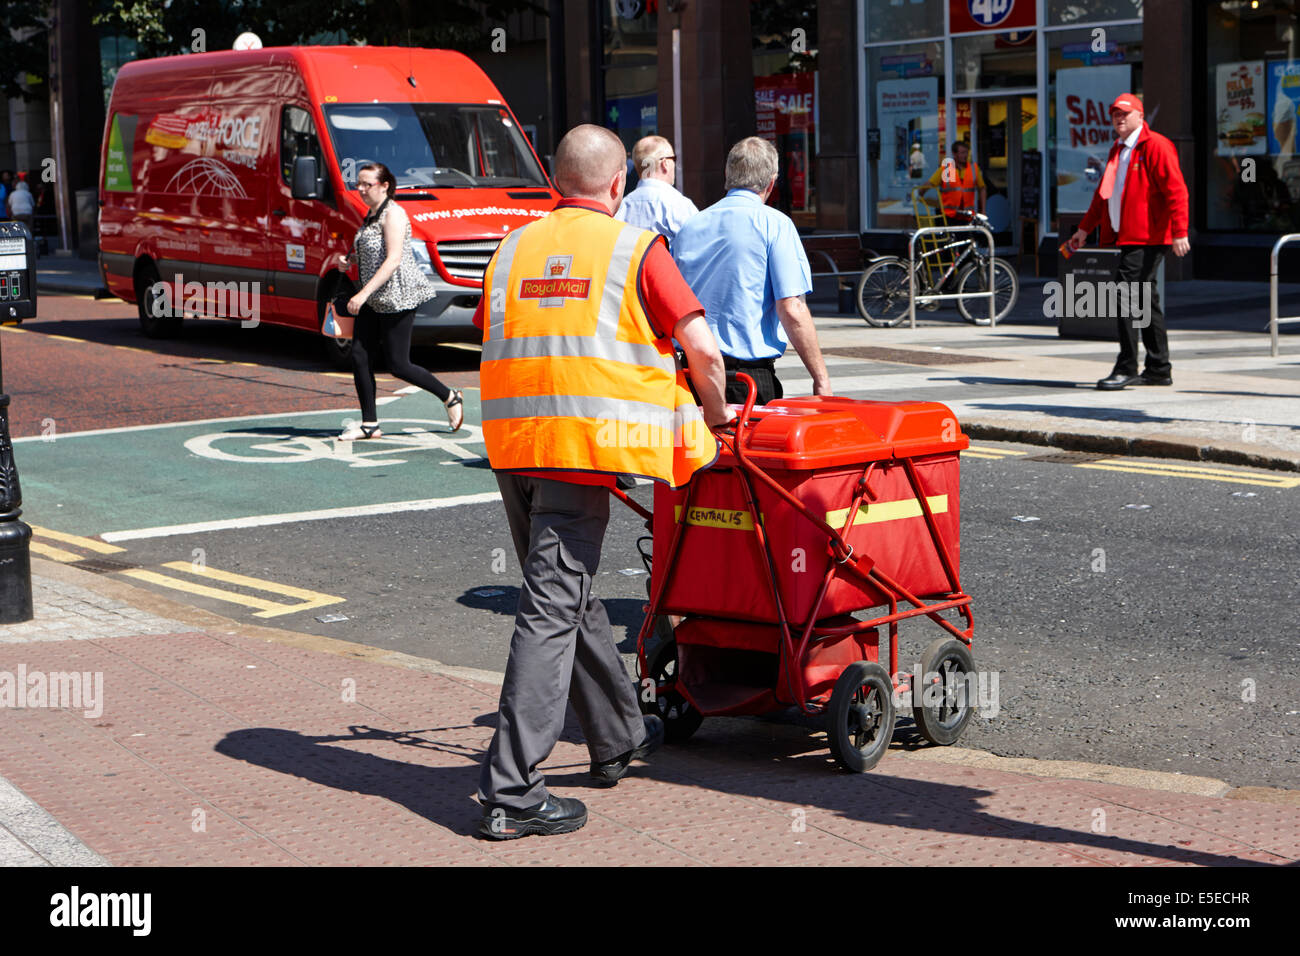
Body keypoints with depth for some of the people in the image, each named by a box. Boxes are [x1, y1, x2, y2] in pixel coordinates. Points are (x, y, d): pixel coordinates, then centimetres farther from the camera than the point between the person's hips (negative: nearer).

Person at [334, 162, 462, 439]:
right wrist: (349, 258, 7)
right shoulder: (371, 214, 15)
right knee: (359, 356, 0)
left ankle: (450, 397, 14)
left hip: (397, 297, -9)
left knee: (397, 365, -6)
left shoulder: (394, 214, -14)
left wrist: (363, 294, -26)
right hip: (373, 300, 9)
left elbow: (393, 260, -22)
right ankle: (369, 424, 5)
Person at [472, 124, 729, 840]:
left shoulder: (513, 248, 14)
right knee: (553, 610, -7)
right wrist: (715, 416, 13)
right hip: (583, 446, -6)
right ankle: (510, 791, -10)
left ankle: (621, 738, 36)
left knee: (569, 592, 20)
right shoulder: (635, 248, 0)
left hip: (510, 443, 6)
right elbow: (703, 351, -4)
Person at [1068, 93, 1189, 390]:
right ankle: (1159, 369, 17)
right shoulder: (1118, 150, 19)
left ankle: (1126, 368, -12)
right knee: (1145, 299, 11)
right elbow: (1103, 193, 29)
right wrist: (1085, 228, 29)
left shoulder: (1156, 146, -9)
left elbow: (1175, 190, -15)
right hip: (1128, 237, 9)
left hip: (1147, 237, -9)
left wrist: (1180, 232, -22)